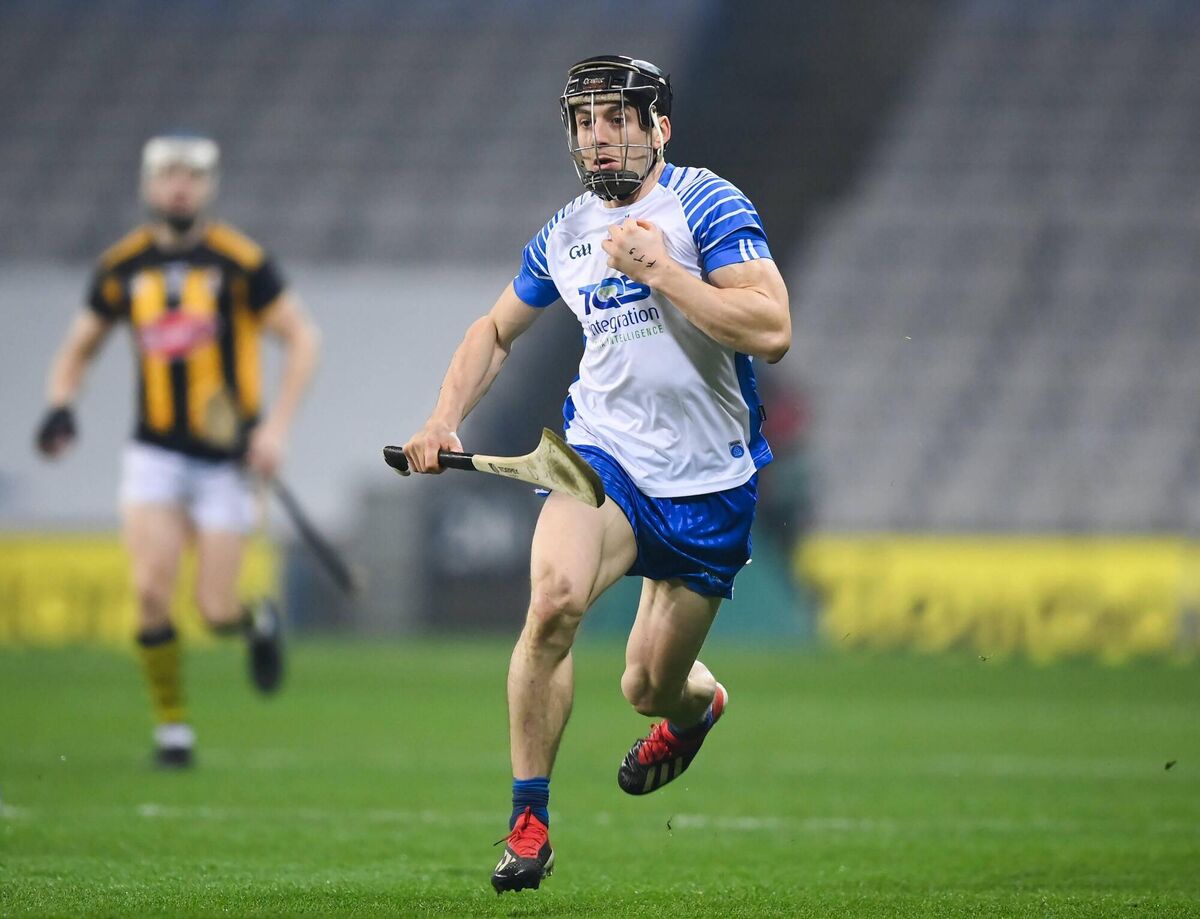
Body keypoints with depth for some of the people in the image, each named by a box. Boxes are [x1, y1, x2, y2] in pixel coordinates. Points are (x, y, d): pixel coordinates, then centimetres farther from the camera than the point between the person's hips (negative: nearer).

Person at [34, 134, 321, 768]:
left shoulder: (240, 263, -8)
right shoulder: (121, 267, 3)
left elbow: (301, 338, -3)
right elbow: (78, 346, 16)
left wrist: (276, 428, -12)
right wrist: (60, 406, -3)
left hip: (226, 458, -2)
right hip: (154, 452, 2)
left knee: (215, 610, -5)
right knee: (151, 589, -15)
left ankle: (257, 623, 33)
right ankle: (171, 726, 1)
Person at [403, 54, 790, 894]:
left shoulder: (706, 204, -10)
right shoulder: (565, 236, 6)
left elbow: (772, 331, -21)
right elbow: (497, 330, 24)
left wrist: (659, 269, -22)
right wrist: (444, 421, 10)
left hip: (708, 485, -2)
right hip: (604, 452, 2)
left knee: (650, 689, 7)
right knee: (555, 597, -29)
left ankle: (698, 701, 49)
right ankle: (529, 820, -18)